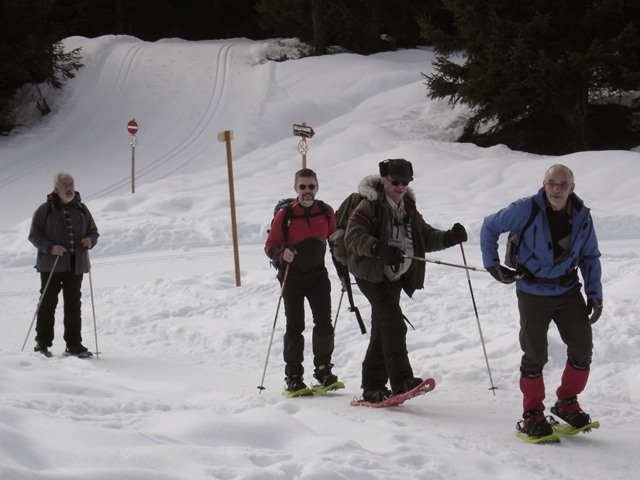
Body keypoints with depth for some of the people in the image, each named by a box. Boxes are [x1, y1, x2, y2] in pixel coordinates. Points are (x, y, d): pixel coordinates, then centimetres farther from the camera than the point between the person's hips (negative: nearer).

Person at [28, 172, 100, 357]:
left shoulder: (81, 209, 11)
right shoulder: (45, 210, 0)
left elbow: (93, 231, 18)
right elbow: (34, 235, -2)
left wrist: (91, 240, -5)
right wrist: (49, 247, -18)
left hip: (76, 266, 3)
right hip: (51, 265, -3)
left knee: (73, 305, 5)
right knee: (48, 303, -2)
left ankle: (74, 345, 9)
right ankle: (42, 343, 6)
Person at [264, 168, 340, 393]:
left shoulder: (326, 212, 1)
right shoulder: (285, 215, -9)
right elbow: (270, 246, -7)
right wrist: (281, 254, -29)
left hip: (318, 274, 2)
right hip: (292, 276, -2)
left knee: (324, 325, -3)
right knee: (295, 327, 0)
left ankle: (323, 370, 13)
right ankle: (293, 376, 7)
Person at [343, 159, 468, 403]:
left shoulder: (408, 208, 12)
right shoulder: (370, 206, -11)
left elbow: (425, 236, 16)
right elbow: (353, 236, -23)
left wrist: (449, 238, -3)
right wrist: (378, 249, -39)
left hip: (395, 276, 8)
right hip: (372, 274, -8)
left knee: (382, 331, 11)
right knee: (393, 323, -22)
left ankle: (373, 388, 18)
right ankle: (401, 381, -28)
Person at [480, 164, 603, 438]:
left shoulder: (582, 217, -4)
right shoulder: (527, 210, -15)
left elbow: (590, 257, 8)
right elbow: (490, 227, -2)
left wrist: (594, 294, 1)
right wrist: (492, 264, -7)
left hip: (568, 291, 4)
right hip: (533, 293, -4)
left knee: (582, 348, 2)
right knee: (535, 355, -3)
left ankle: (567, 403, 21)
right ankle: (532, 415, 10)